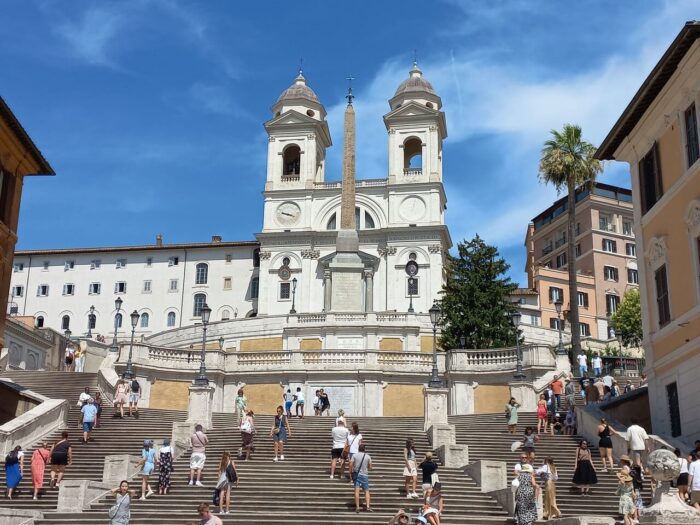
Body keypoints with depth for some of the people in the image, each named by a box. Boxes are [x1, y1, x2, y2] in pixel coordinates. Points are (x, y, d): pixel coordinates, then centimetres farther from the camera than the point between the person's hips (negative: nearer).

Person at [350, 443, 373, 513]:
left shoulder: (355, 455, -1)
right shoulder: (368, 456, 1)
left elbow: (351, 465, -5)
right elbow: (370, 467, 4)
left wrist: (351, 472, 8)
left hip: (356, 474, 0)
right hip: (364, 475, 0)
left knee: (357, 490, -4)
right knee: (366, 491, 5)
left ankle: (357, 507, -9)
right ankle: (368, 506, -8)